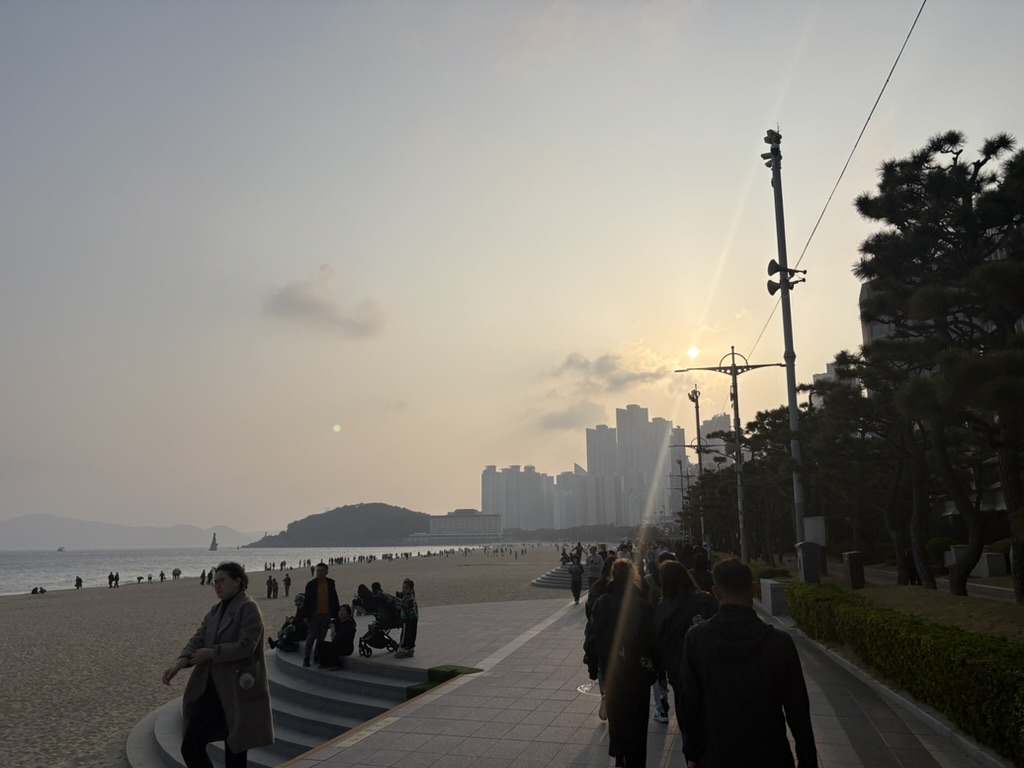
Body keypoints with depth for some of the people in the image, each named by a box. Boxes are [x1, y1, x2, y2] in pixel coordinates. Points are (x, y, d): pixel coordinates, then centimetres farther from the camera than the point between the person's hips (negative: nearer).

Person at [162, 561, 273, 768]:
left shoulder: (248, 608, -12)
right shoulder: (215, 611, 12)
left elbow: (245, 645, -20)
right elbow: (198, 640, 2)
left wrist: (212, 653, -19)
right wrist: (178, 663, -14)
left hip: (238, 692, -7)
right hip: (210, 689, 7)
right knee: (191, 747, 6)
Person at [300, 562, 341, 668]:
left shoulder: (331, 583, 2)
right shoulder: (311, 584, -6)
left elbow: (334, 599, 8)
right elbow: (306, 601, -5)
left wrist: (337, 613, 6)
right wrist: (305, 616, -7)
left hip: (326, 615, 3)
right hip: (314, 615, -3)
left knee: (321, 638, 11)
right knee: (311, 637, 1)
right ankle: (306, 658, 10)